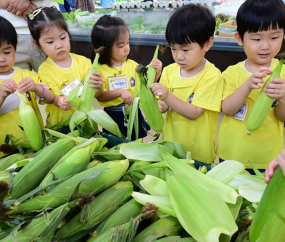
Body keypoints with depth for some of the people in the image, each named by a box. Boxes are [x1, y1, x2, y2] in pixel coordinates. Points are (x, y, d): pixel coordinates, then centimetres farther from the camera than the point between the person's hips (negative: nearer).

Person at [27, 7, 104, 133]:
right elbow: (55, 98, -11)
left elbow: (93, 93, -6)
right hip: (60, 127, -1)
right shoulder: (45, 70, -6)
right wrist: (60, 101, -35)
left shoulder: (83, 62, -2)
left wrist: (98, 87, -29)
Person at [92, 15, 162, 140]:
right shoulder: (99, 69, -12)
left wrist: (156, 72, -15)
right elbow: (100, 96, -17)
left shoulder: (132, 65, -2)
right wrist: (120, 92, -30)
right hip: (113, 117, -3)